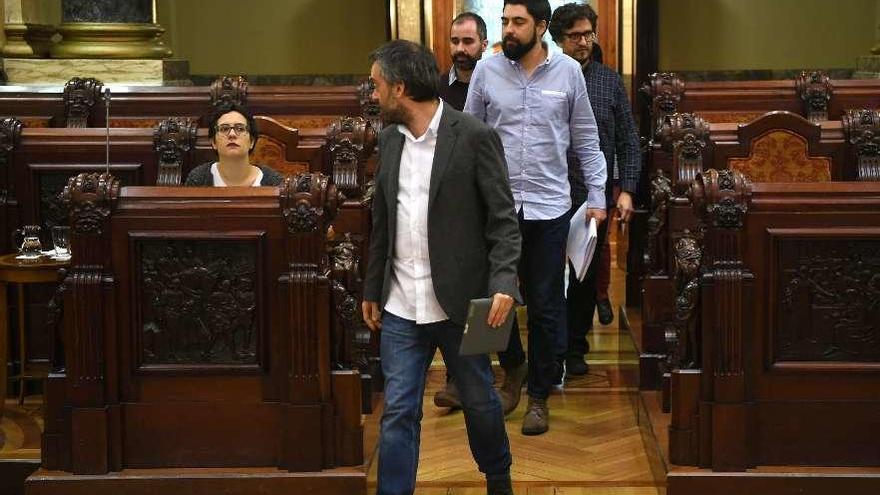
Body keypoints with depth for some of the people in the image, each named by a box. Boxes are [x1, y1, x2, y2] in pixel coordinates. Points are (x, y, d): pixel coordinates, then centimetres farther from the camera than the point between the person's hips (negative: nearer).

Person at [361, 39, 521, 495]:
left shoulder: (474, 137, -10)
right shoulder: (389, 139, 7)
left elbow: (503, 219, -10)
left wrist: (503, 283, -21)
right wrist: (372, 289, 16)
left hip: (459, 301, -4)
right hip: (401, 305, 4)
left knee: (479, 401, 13)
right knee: (397, 413, 3)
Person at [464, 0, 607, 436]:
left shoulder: (568, 72, 1)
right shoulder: (486, 71, 1)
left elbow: (586, 140, 7)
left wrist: (597, 195, 4)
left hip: (549, 206, 0)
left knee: (546, 305, 4)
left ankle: (538, 395, 17)